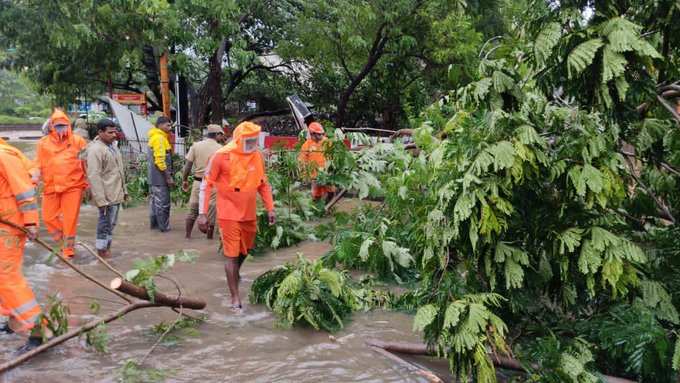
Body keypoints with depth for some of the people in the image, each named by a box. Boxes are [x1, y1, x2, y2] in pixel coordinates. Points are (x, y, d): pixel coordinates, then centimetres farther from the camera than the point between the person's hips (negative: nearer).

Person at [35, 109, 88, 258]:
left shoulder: (77, 141, -1)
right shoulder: (44, 143, 4)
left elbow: (86, 163, 4)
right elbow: (38, 165, 9)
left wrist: (88, 183, 4)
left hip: (73, 186, -3)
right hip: (51, 187, 3)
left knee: (70, 219, 1)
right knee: (49, 217, 7)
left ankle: (68, 249, 15)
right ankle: (64, 241, 30)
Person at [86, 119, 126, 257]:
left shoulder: (112, 146, 12)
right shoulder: (95, 149, -17)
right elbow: (94, 176, -22)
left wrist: (123, 190, 21)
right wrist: (100, 199, -25)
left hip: (116, 194, 9)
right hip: (106, 196, -9)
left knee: (111, 223, 18)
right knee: (105, 223, 0)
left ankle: (107, 248, 30)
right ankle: (102, 251, 12)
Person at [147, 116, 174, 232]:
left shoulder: (154, 137, 17)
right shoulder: (159, 138, -16)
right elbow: (160, 160, -22)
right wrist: (168, 177, -19)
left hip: (154, 176, 11)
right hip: (161, 177, -11)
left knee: (155, 200, 17)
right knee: (163, 202, -4)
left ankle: (154, 223, 26)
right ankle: (164, 226, 0)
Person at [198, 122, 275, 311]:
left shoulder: (257, 156, 0)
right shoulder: (222, 156, -15)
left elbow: (264, 184, 12)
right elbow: (206, 184, -10)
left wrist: (270, 208, 9)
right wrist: (203, 213, -12)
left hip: (250, 213, 6)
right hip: (229, 214, -6)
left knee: (245, 249, 22)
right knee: (231, 254, -2)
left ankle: (235, 273, 52)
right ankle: (235, 297, 6)